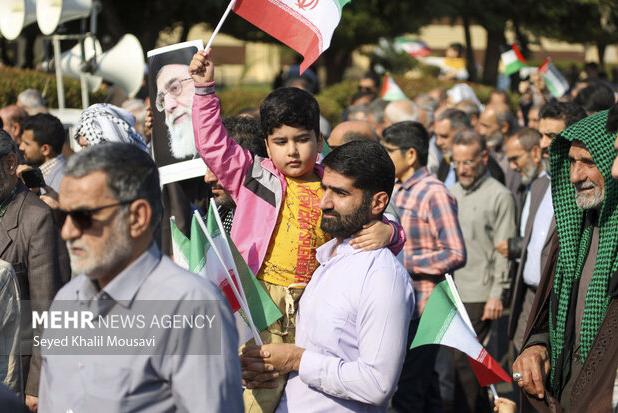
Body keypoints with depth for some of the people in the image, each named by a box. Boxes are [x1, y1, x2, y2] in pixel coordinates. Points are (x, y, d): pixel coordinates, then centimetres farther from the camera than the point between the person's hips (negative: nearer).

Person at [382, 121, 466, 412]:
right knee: (424, 387, 17)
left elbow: (455, 255, -18)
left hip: (423, 308, -8)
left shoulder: (434, 194, -12)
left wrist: (404, 262, -18)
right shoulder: (396, 192, 12)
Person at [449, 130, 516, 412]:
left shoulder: (499, 196, -5)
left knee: (463, 360, -8)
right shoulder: (451, 193, 15)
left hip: (478, 294, -6)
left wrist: (497, 294, -12)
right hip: (449, 292, 6)